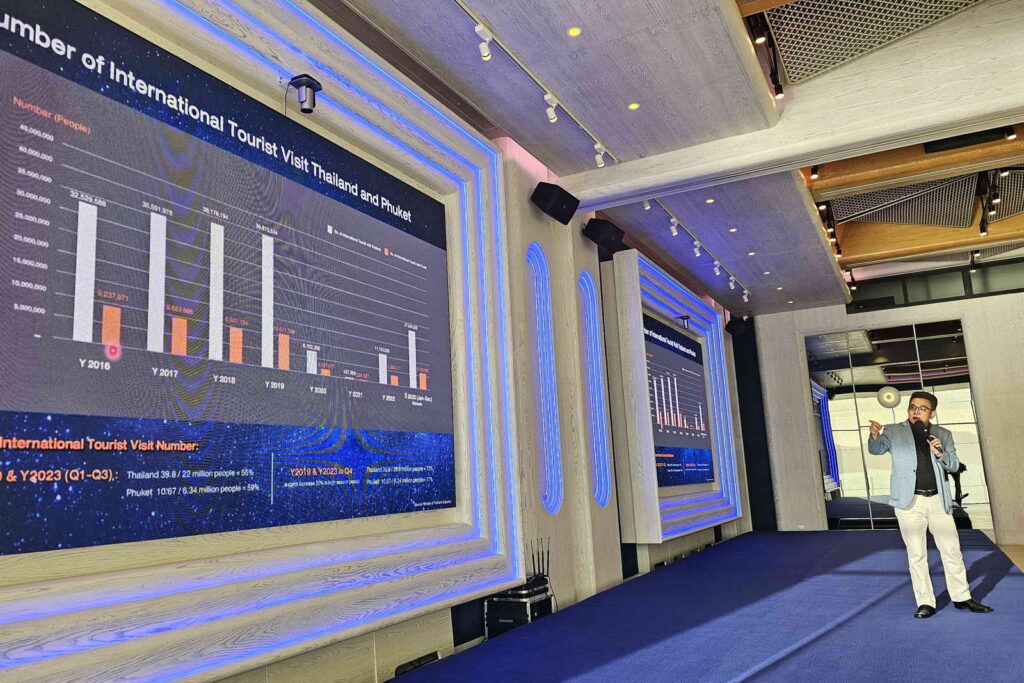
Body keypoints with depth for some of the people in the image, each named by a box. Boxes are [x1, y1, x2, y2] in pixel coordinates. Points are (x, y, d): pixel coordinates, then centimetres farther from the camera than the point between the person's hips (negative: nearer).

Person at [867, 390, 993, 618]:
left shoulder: (943, 435, 11)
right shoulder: (894, 431, 3)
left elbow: (954, 465, 9)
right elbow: (876, 450, -8)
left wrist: (940, 453, -13)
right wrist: (875, 436, -31)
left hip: (938, 501, 3)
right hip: (910, 502, -2)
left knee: (952, 550, 9)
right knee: (916, 555, 3)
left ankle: (961, 597, 24)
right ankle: (925, 603, 11)